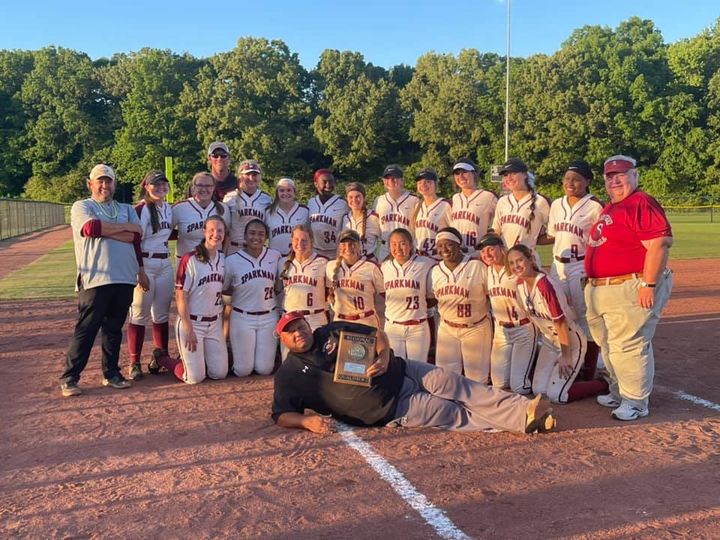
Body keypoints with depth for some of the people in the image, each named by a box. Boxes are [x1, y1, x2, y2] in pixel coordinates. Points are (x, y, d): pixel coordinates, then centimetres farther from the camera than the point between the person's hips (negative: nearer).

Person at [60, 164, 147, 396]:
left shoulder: (126, 209, 19)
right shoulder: (82, 207, 8)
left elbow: (135, 237, 0)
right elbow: (91, 228, -15)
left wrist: (104, 230, -9)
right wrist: (125, 227, -4)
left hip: (124, 278, 4)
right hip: (95, 279, -4)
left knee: (114, 328, 11)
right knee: (86, 329, -4)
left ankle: (111, 373, 20)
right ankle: (69, 378, 4)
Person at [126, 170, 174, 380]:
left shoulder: (169, 209, 12)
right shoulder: (141, 209, -10)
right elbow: (134, 241, -15)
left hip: (165, 264, 7)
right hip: (145, 264, -7)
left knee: (162, 314, 13)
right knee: (140, 314, -3)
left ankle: (161, 356, 24)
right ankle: (134, 363, 4)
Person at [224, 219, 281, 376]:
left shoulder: (275, 256, -2)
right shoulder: (232, 260, -8)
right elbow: (223, 289, 2)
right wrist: (247, 291, -7)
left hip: (269, 317, 2)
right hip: (242, 317, -1)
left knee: (264, 369, 3)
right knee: (243, 370, 3)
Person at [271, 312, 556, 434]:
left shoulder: (333, 331, 7)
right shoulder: (289, 375, -2)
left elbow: (377, 334, 12)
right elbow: (281, 415, -3)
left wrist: (384, 358, -9)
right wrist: (307, 420, -24)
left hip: (402, 372, 5)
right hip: (393, 408, -4)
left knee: (456, 385, -11)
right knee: (458, 416, -9)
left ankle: (525, 413, -13)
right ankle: (523, 420, -10)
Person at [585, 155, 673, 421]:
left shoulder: (642, 204, -13)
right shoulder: (608, 209, 17)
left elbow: (659, 244, -22)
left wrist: (649, 284, -24)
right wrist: (593, 279, 22)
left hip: (632, 290, -10)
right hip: (602, 290, 11)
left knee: (629, 346, -6)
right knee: (609, 346, 19)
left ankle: (635, 402, 7)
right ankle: (618, 393, 34)